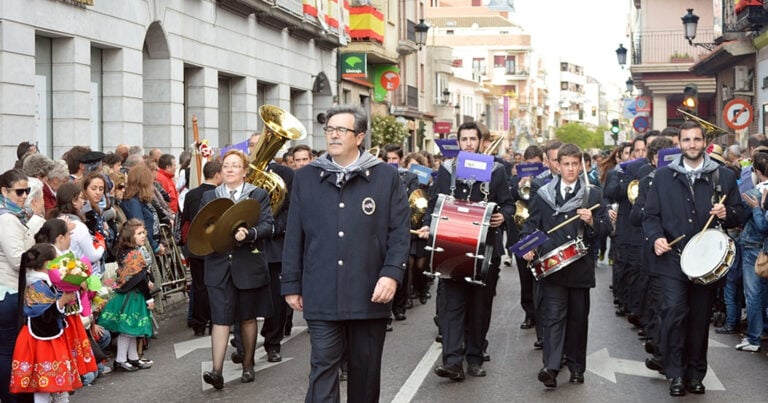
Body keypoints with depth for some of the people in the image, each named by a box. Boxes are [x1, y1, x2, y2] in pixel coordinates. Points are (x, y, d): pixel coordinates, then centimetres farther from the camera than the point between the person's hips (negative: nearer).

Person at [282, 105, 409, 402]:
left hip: (369, 294, 0)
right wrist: (291, 285, 6)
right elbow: (294, 236, 8)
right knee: (323, 369, -2)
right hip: (321, 296, 0)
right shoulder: (305, 178, 7)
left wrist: (392, 273, -13)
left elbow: (399, 231, 0)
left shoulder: (386, 177, 2)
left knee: (366, 370, 11)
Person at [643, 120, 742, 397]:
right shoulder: (664, 176, 7)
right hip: (672, 258, -1)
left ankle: (695, 374, 20)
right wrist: (656, 237, -13)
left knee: (700, 317, 6)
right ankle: (676, 373, -1)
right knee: (674, 311, -13)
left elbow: (738, 216, 9)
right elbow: (651, 215, 7)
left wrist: (726, 214, -14)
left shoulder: (724, 176, 7)